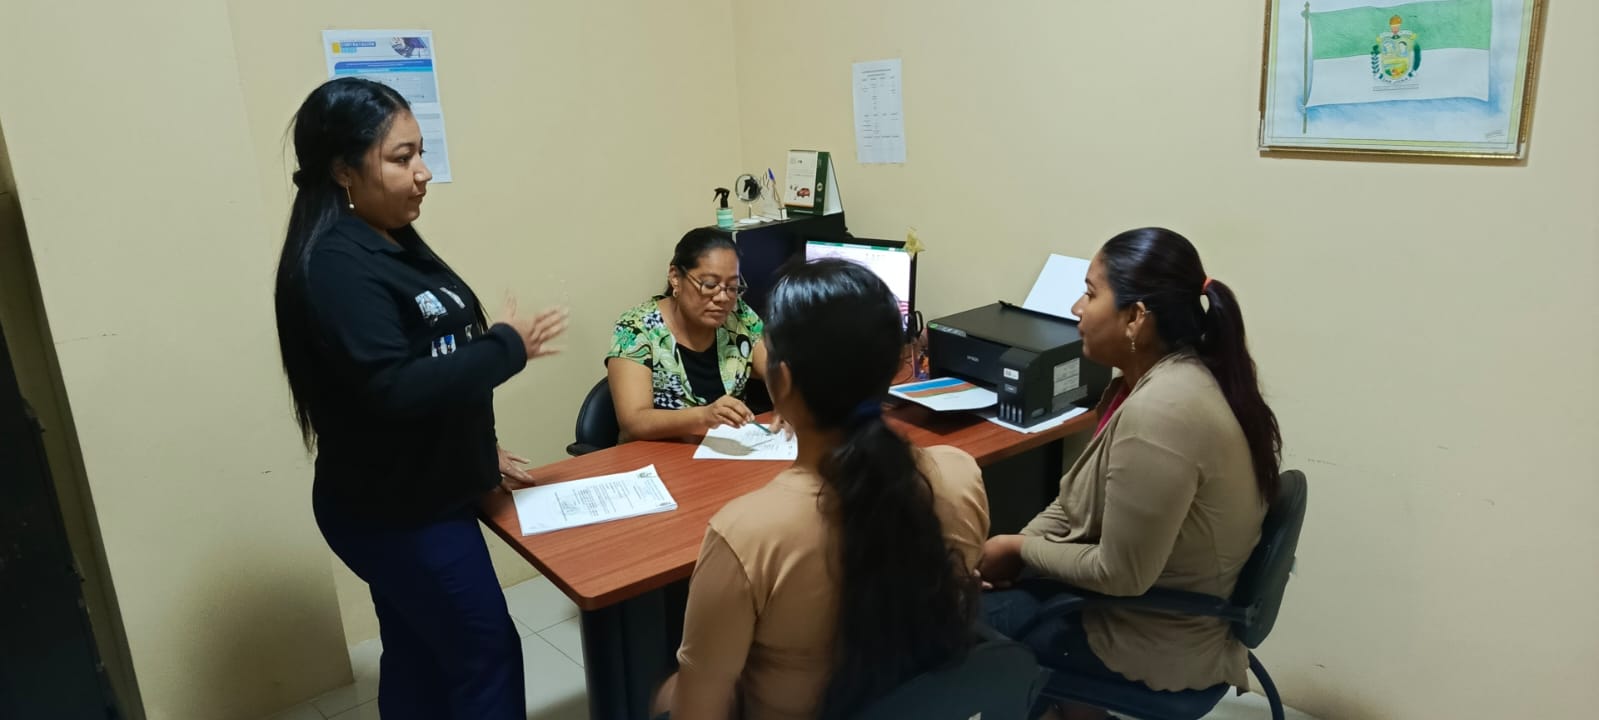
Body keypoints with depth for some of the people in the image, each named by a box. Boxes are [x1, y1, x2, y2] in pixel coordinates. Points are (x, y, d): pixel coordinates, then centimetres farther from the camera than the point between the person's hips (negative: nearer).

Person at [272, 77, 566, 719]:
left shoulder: (390, 241, 8)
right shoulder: (335, 267, -23)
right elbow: (393, 391, -31)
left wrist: (474, 449, 18)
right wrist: (506, 347, -21)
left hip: (416, 497, 9)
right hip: (395, 513, -9)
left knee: (418, 657, 19)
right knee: (487, 658, 1)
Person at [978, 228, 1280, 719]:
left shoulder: (1158, 412, -32)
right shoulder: (1172, 375, 0)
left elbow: (1121, 574, -27)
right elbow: (1081, 497, 7)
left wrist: (1019, 551, -13)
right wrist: (1012, 545, -4)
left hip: (1156, 639, -9)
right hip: (1168, 600, 9)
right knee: (992, 583, 16)